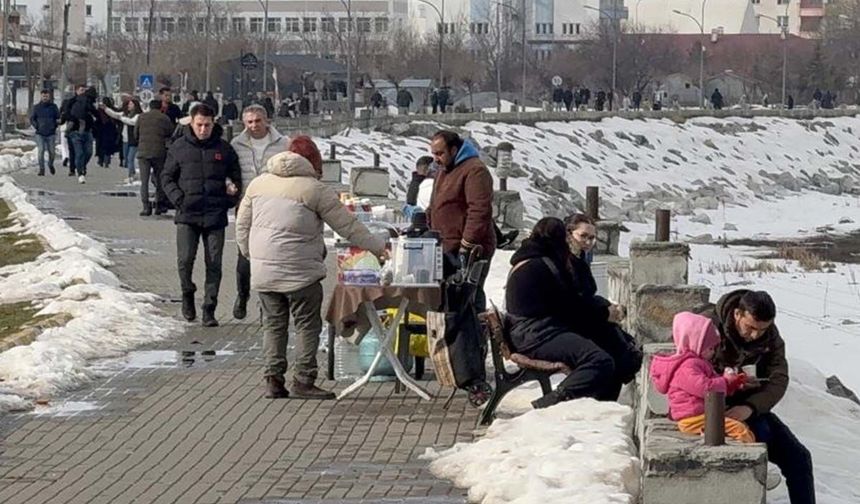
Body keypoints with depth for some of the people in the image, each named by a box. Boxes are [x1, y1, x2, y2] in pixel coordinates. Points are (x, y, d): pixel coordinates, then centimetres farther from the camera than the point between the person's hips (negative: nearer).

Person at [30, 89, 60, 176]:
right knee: (41, 150, -12)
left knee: (52, 152, 3)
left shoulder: (53, 107, 4)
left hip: (51, 134, 1)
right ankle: (41, 169, -7)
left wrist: (55, 126, -1)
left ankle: (50, 164, 31)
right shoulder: (37, 107, 3)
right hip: (40, 134, -1)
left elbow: (59, 118, 11)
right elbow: (32, 118, 10)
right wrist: (36, 126, -3)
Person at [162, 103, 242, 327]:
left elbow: (237, 178, 15)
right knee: (185, 259, -10)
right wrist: (178, 199, -6)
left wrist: (230, 200, 1)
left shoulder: (224, 149, 5)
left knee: (214, 264, 0)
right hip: (187, 216, -1)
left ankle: (209, 309, 7)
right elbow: (167, 177, 9)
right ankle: (188, 294, 17)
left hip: (215, 216, 1)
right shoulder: (179, 148, 4)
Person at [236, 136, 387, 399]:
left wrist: (250, 254, 25)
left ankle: (273, 380, 10)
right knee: (308, 325, 4)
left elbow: (242, 225, 14)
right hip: (300, 272, -5)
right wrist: (379, 247, 5)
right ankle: (303, 382, 1)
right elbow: (348, 226, -3)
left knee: (273, 324, 12)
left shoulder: (259, 183, 9)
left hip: (263, 270, 5)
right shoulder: (315, 189, -6)